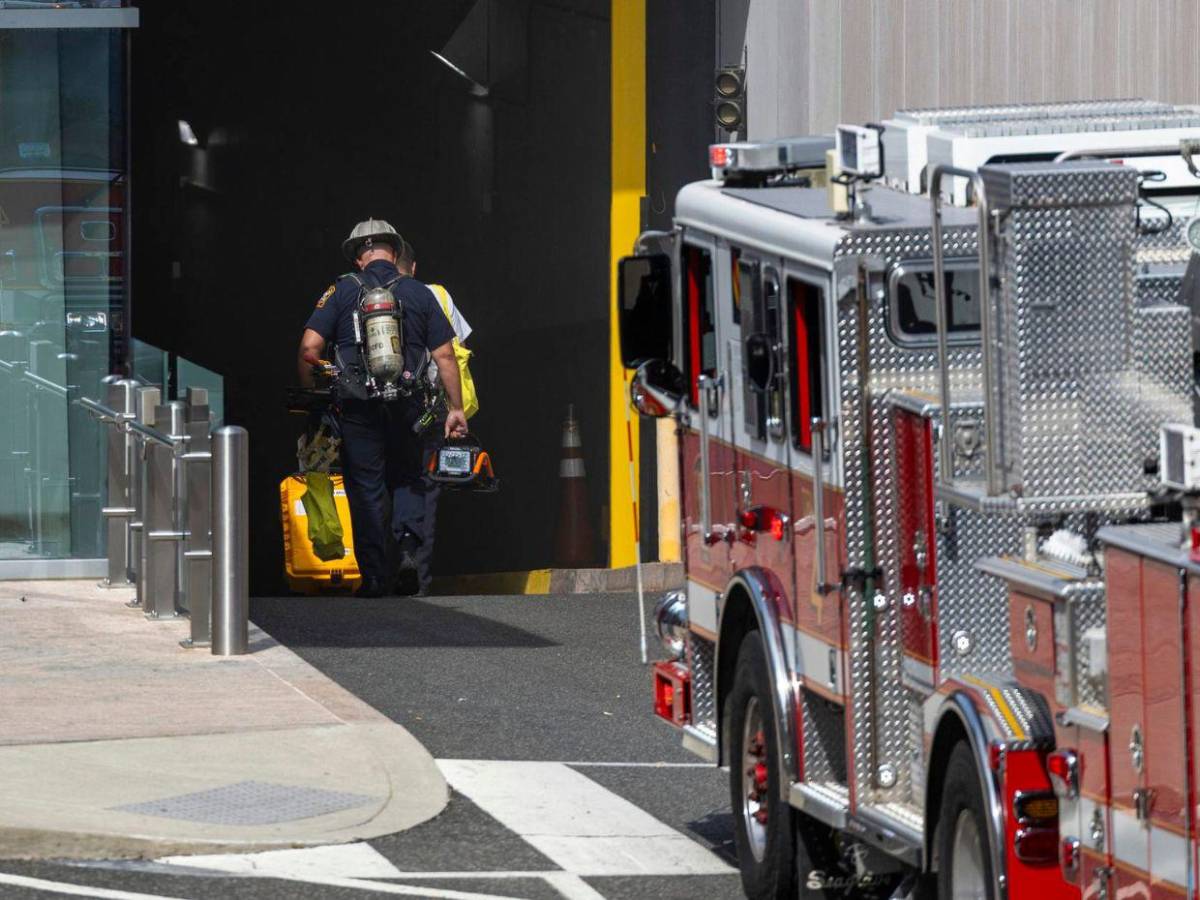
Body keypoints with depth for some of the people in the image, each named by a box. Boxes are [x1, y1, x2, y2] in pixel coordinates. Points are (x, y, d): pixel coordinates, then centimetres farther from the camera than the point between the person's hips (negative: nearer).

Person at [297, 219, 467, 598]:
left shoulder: (342, 290, 2)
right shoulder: (419, 293, 7)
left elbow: (309, 348, -5)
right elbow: (445, 355, 4)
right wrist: (455, 408, 10)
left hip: (357, 406, -1)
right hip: (407, 406, 1)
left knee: (366, 488, 6)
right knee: (407, 478, 18)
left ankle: (374, 576, 5)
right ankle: (409, 544, -8)